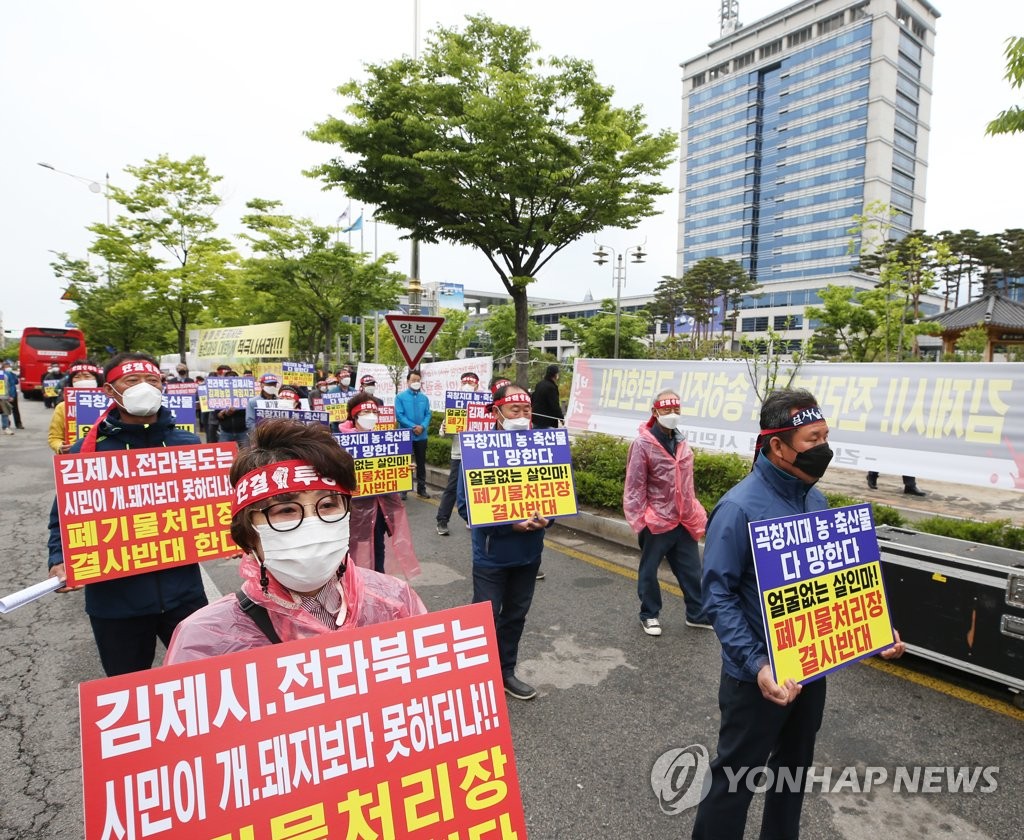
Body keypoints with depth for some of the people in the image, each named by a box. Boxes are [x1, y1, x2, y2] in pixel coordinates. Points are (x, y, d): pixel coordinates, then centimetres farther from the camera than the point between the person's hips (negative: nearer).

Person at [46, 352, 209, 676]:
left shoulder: (188, 445, 1)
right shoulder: (86, 450, -4)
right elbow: (65, 518, 2)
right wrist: (60, 562, -15)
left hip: (182, 591, 1)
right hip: (115, 599, 0)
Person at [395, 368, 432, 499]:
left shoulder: (424, 398, 7)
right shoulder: (400, 397, -4)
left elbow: (428, 414, 3)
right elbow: (399, 415, -11)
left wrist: (422, 426, -15)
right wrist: (413, 427, -18)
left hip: (422, 436, 3)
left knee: (421, 463, 10)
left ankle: (421, 489, 19)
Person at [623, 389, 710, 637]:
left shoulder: (681, 442, 7)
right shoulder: (643, 443, -14)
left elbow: (686, 483, 15)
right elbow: (634, 487, -12)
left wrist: (693, 514, 16)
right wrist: (640, 522, -12)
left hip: (683, 521, 6)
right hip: (656, 522, -6)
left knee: (691, 570, 15)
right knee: (649, 571, 11)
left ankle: (697, 614, 31)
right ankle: (649, 615, 29)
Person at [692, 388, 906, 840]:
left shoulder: (815, 500, 0)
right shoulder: (739, 508, -24)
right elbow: (718, 597, -23)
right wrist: (757, 665, -30)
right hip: (759, 673, -7)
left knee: (794, 768, 26)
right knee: (735, 777, 10)